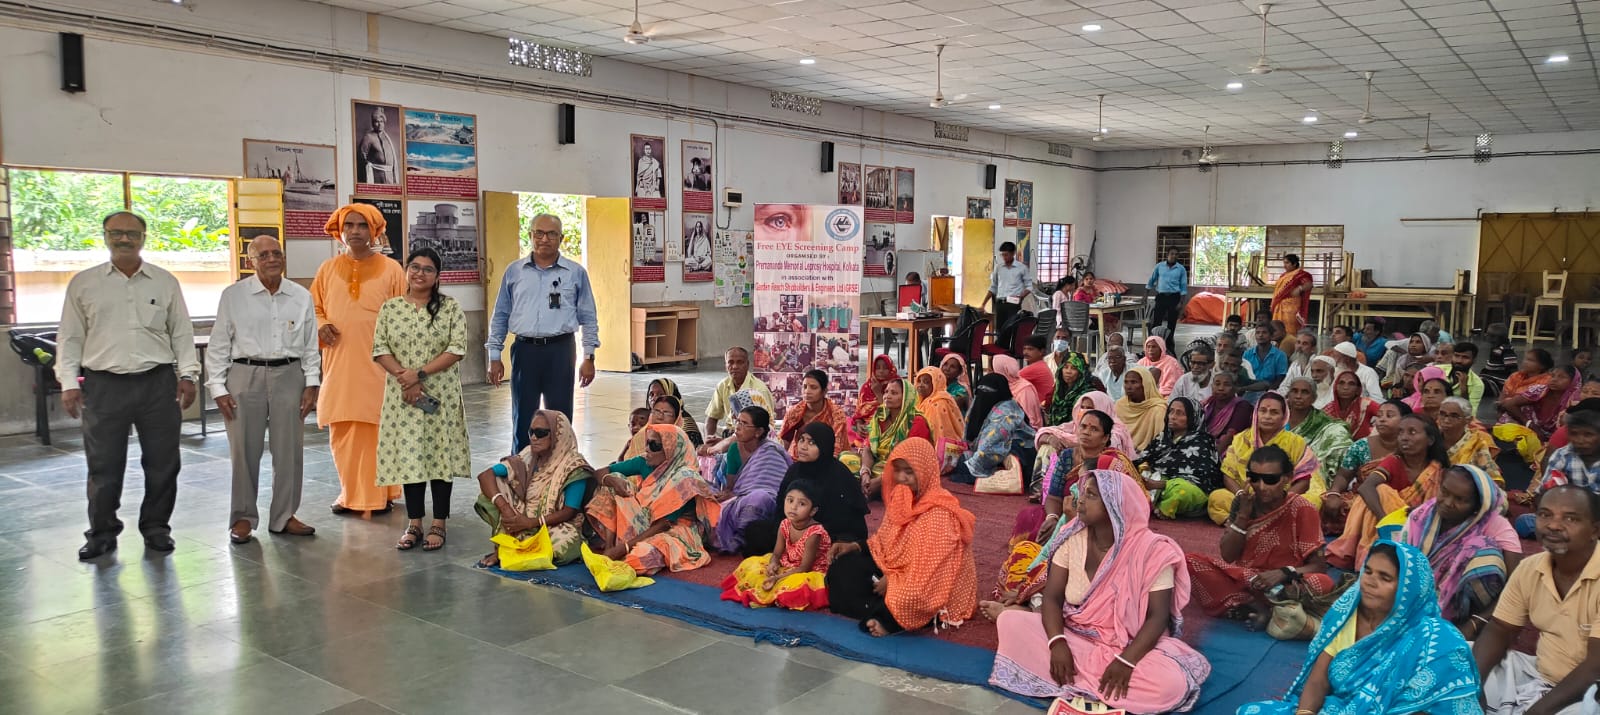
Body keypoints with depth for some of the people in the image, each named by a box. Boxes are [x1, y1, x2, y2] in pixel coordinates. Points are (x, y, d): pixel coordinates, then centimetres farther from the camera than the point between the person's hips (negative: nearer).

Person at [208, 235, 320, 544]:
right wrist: (218, 387, -3)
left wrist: (311, 383, 3)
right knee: (244, 450, 3)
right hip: (245, 374, -2)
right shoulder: (233, 295, 1)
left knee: (289, 449, 6)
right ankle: (243, 518, 16)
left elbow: (310, 345, 9)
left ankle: (284, 516, 19)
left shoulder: (301, 297, 6)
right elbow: (219, 344, 2)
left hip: (289, 374, 2)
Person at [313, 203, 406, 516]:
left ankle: (380, 493, 10)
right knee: (341, 431, 5)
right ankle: (352, 493, 18)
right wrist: (320, 325, -5)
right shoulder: (328, 269, 10)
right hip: (339, 363, 3)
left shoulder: (391, 269, 2)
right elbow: (314, 307, 17)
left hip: (378, 364, -3)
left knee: (378, 428, -2)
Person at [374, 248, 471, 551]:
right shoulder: (390, 308, 7)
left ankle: (438, 524, 10)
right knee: (408, 455, 5)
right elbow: (379, 350, 1)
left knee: (440, 453, 1)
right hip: (403, 394, 2)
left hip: (442, 394, -2)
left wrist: (419, 373, -15)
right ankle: (414, 523, 15)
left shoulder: (450, 307, -1)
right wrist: (403, 376, -14)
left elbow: (457, 349, -9)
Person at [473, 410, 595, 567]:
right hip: (525, 519, 4)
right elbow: (485, 475, -8)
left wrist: (530, 523, -25)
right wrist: (504, 507, -25)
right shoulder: (529, 457, -3)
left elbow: (569, 512, -17)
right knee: (494, 482, -11)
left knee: (563, 543, -39)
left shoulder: (574, 467, -16)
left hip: (557, 525, -4)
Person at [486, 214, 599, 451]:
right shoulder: (514, 271, 8)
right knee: (522, 418, 6)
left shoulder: (576, 273, 4)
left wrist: (589, 357, 0)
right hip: (525, 350, 1)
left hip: (560, 350, -1)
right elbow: (500, 316, 11)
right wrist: (494, 356, 6)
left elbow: (588, 318, 6)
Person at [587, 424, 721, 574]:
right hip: (644, 527, 7)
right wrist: (613, 480, -24)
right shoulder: (644, 463, -4)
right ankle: (609, 545, -16)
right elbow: (599, 473, 1)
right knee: (611, 487, -8)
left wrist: (624, 547, -28)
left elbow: (664, 523, -23)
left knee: (643, 554, -40)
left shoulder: (684, 479, -21)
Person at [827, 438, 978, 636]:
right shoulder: (900, 498, 4)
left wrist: (892, 581, -20)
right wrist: (860, 547, -3)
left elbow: (930, 568, -27)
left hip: (932, 589, -9)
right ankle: (883, 614, -8)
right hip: (897, 572, 9)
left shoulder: (939, 513, -24)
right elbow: (886, 541, 14)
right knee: (845, 567, 1)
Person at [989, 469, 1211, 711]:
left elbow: (1158, 616, -16)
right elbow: (1052, 597, -5)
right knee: (1010, 621, -19)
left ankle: (1075, 685, -19)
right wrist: (1057, 643, -24)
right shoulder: (1072, 539, -3)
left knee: (1171, 682, -34)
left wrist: (1126, 661, -30)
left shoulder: (1151, 550, -13)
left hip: (1127, 646, -2)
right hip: (1074, 637, 3)